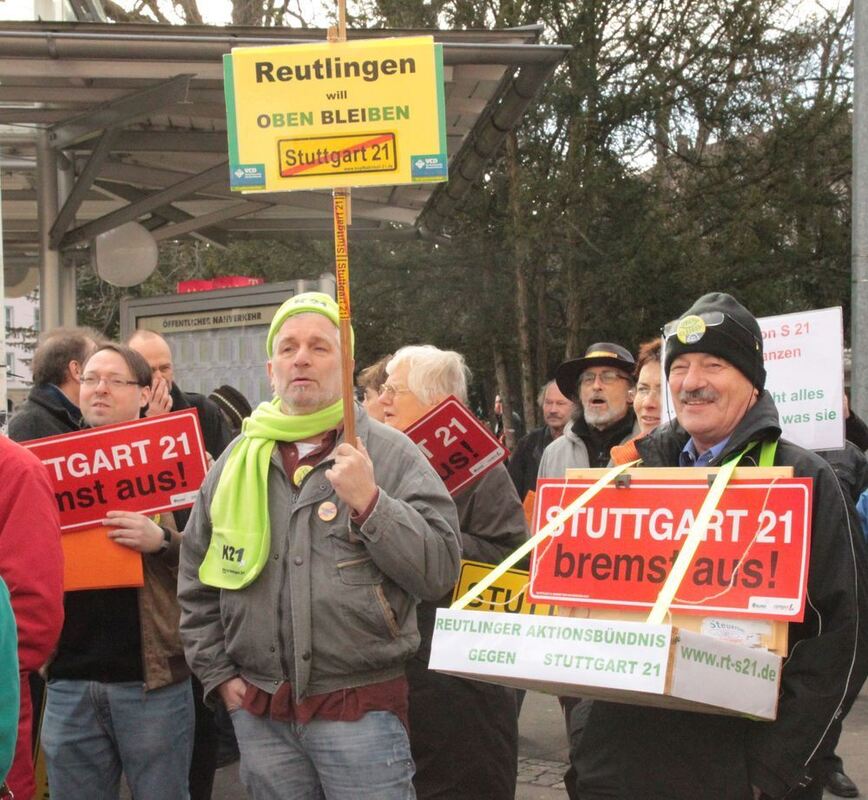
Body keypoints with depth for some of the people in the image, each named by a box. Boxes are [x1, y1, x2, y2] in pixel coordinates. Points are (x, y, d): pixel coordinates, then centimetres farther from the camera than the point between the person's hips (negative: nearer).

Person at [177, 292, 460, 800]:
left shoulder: (391, 453, -2)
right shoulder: (238, 460, 9)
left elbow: (440, 571, -10)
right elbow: (196, 581, 16)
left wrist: (369, 501, -19)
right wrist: (218, 673, 10)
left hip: (361, 711, -3)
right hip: (260, 713, 4)